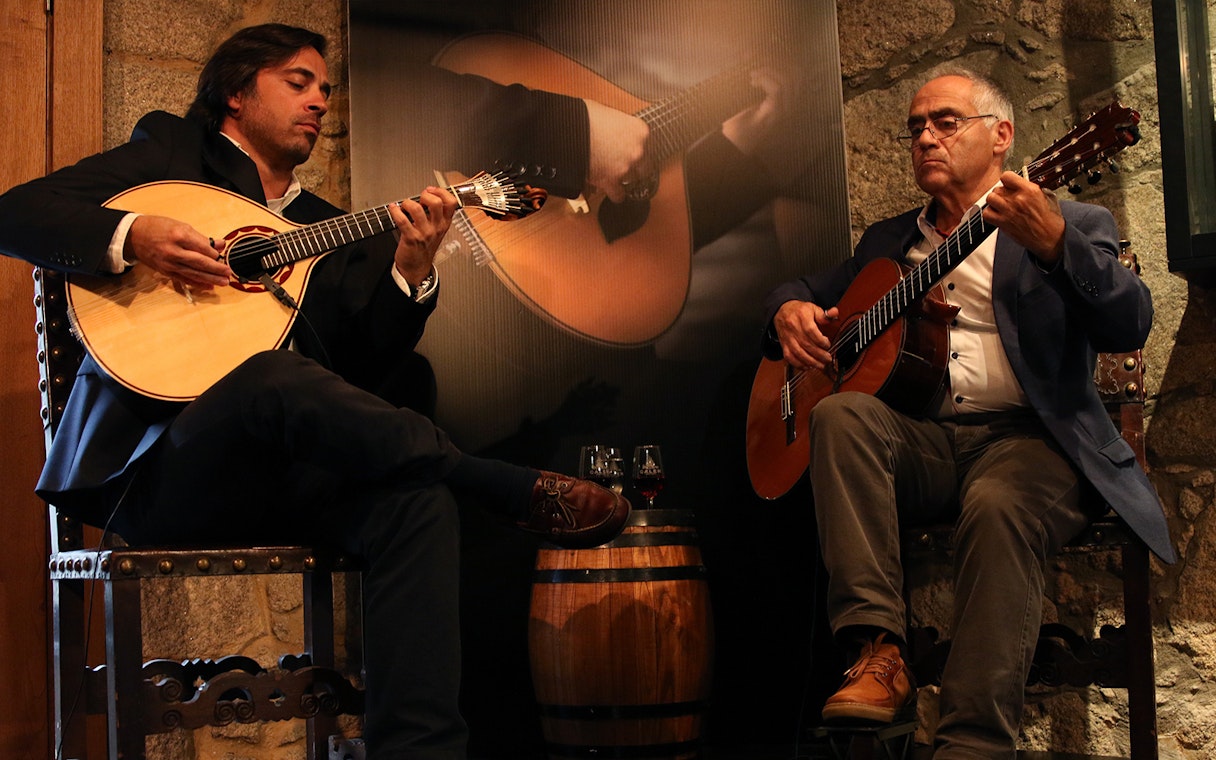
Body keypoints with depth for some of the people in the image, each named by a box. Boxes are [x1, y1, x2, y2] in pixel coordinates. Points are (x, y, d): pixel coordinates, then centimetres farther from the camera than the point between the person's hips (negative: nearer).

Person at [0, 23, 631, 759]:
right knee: (276, 378, -37)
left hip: (282, 476, 4)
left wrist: (409, 271, -4)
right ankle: (524, 493, -30)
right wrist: (133, 235, -17)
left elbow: (366, 379, 11)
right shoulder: (172, 151, 13)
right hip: (157, 467, -4)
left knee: (420, 499, -28)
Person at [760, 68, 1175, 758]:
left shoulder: (1072, 225, 10)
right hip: (919, 441, 4)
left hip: (1030, 436, -4)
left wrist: (1053, 243, -25)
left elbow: (1131, 325, -6)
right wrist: (790, 311, 5)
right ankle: (879, 654, -35)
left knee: (998, 507, -37)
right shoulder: (889, 240, 26)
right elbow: (806, 287, 32)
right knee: (842, 413, -28)